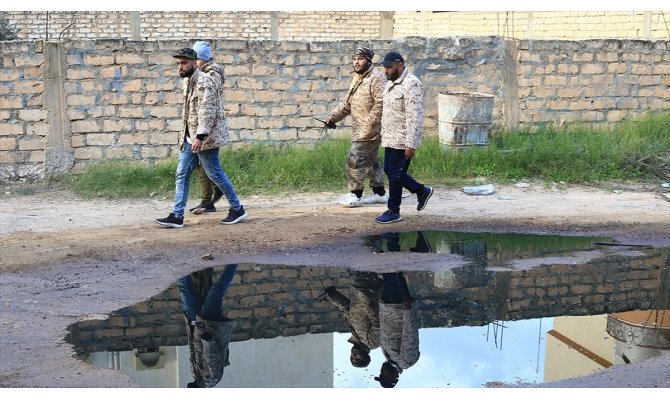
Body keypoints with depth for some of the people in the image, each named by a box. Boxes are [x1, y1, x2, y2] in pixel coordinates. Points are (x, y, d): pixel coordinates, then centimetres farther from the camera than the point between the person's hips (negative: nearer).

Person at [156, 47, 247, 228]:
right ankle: (177, 216, 6)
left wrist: (200, 137, -30)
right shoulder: (187, 81, 12)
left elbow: (207, 111, -24)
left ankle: (237, 209, 15)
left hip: (205, 138, -9)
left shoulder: (204, 82, -17)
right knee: (182, 174, 4)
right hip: (190, 138, 9)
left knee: (215, 174, 0)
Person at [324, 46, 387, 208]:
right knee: (371, 160, 15)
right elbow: (346, 103, 21)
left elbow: (380, 103, -23)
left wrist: (369, 124, -23)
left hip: (369, 130, -10)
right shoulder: (356, 78, 16)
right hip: (360, 130, 10)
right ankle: (379, 193, 24)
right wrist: (333, 117, 9)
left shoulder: (376, 78, -14)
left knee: (355, 160, -9)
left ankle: (356, 195, -1)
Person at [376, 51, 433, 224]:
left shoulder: (411, 84, -18)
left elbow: (415, 117, -23)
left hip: (402, 141, -9)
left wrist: (410, 144, -25)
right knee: (390, 171, 14)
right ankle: (422, 191, 29)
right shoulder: (391, 82, 12)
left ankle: (394, 211, 11)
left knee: (395, 174, -2)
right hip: (390, 138, 9)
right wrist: (384, 134, 19)